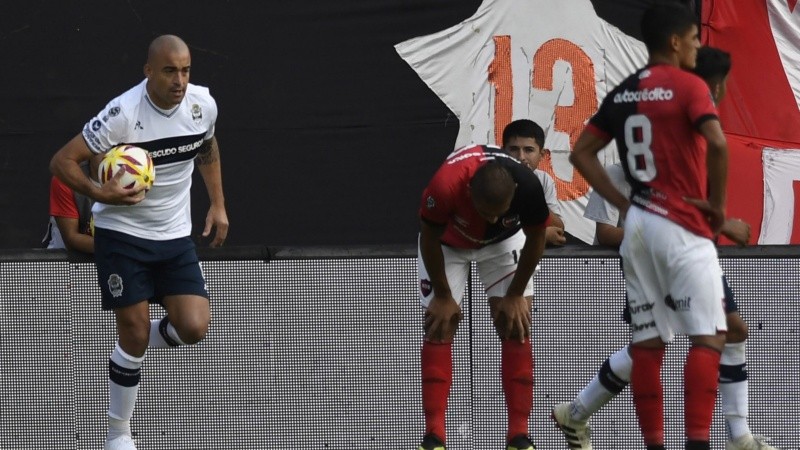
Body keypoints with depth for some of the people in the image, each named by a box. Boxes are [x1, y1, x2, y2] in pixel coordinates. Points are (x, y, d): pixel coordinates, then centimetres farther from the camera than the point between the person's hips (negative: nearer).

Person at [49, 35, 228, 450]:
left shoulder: (202, 104, -6)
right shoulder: (122, 115, -22)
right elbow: (62, 161, -17)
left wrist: (217, 204, 15)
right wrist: (99, 193, -32)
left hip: (175, 236, 5)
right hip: (122, 233, -5)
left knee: (194, 328, -10)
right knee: (134, 332, -6)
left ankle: (132, 347, 23)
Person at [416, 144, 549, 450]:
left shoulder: (528, 186, -37)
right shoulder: (445, 186, -43)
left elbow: (535, 241, -15)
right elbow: (430, 239, -21)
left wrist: (515, 295, -7)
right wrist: (443, 296, -11)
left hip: (504, 241, 1)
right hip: (448, 241, -1)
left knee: (516, 327, -9)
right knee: (439, 329, -9)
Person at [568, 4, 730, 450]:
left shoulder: (622, 94, 12)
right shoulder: (688, 86, -9)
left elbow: (582, 153, 14)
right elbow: (717, 144, -23)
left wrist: (623, 204, 11)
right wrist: (718, 204, -10)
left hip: (638, 226, 7)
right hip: (683, 228, -7)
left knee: (648, 343, 7)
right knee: (709, 337, -7)